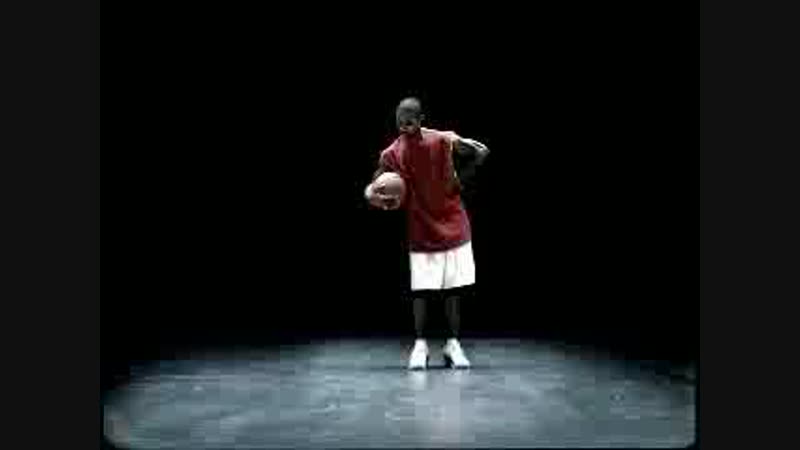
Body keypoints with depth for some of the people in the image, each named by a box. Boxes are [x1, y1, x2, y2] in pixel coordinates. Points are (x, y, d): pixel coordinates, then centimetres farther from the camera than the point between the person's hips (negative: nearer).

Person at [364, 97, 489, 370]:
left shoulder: (444, 141, -7)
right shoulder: (391, 155, -6)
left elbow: (481, 153, 4)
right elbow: (373, 190, -4)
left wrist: (458, 179, -2)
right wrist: (373, 196, -27)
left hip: (453, 227, 1)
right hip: (421, 232, 0)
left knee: (453, 288, 4)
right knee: (421, 290, -4)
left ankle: (453, 345, 13)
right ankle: (420, 345, 7)